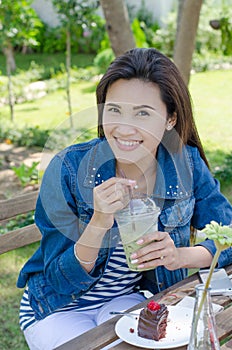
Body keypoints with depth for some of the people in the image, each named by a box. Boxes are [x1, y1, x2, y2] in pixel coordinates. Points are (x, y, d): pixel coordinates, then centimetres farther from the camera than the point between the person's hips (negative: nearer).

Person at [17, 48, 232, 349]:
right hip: (59, 309, -1)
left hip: (132, 298, 2)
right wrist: (99, 223, -37)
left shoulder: (186, 165, -13)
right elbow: (64, 281, -18)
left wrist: (180, 256, -26)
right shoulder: (68, 169, -22)